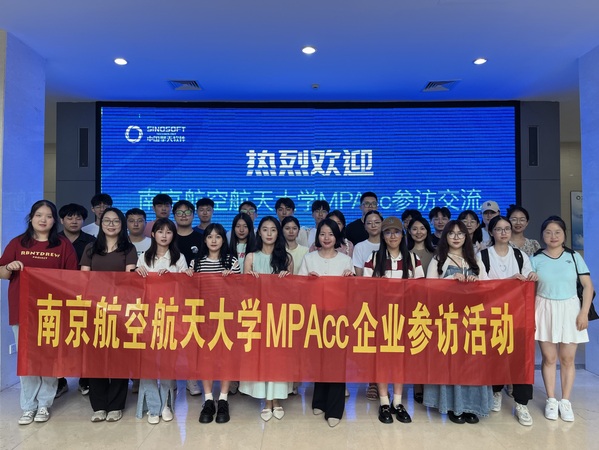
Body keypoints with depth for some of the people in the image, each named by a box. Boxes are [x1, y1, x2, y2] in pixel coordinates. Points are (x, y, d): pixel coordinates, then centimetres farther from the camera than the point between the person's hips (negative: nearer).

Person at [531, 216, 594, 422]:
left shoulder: (574, 257, 1)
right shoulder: (536, 259, 0)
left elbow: (588, 285, 1)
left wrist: (584, 312, -7)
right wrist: (530, 316, -6)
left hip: (569, 310, 1)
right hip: (545, 310, 0)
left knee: (567, 359, 7)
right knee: (549, 358, 6)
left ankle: (565, 401, 20)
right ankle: (551, 400, 19)